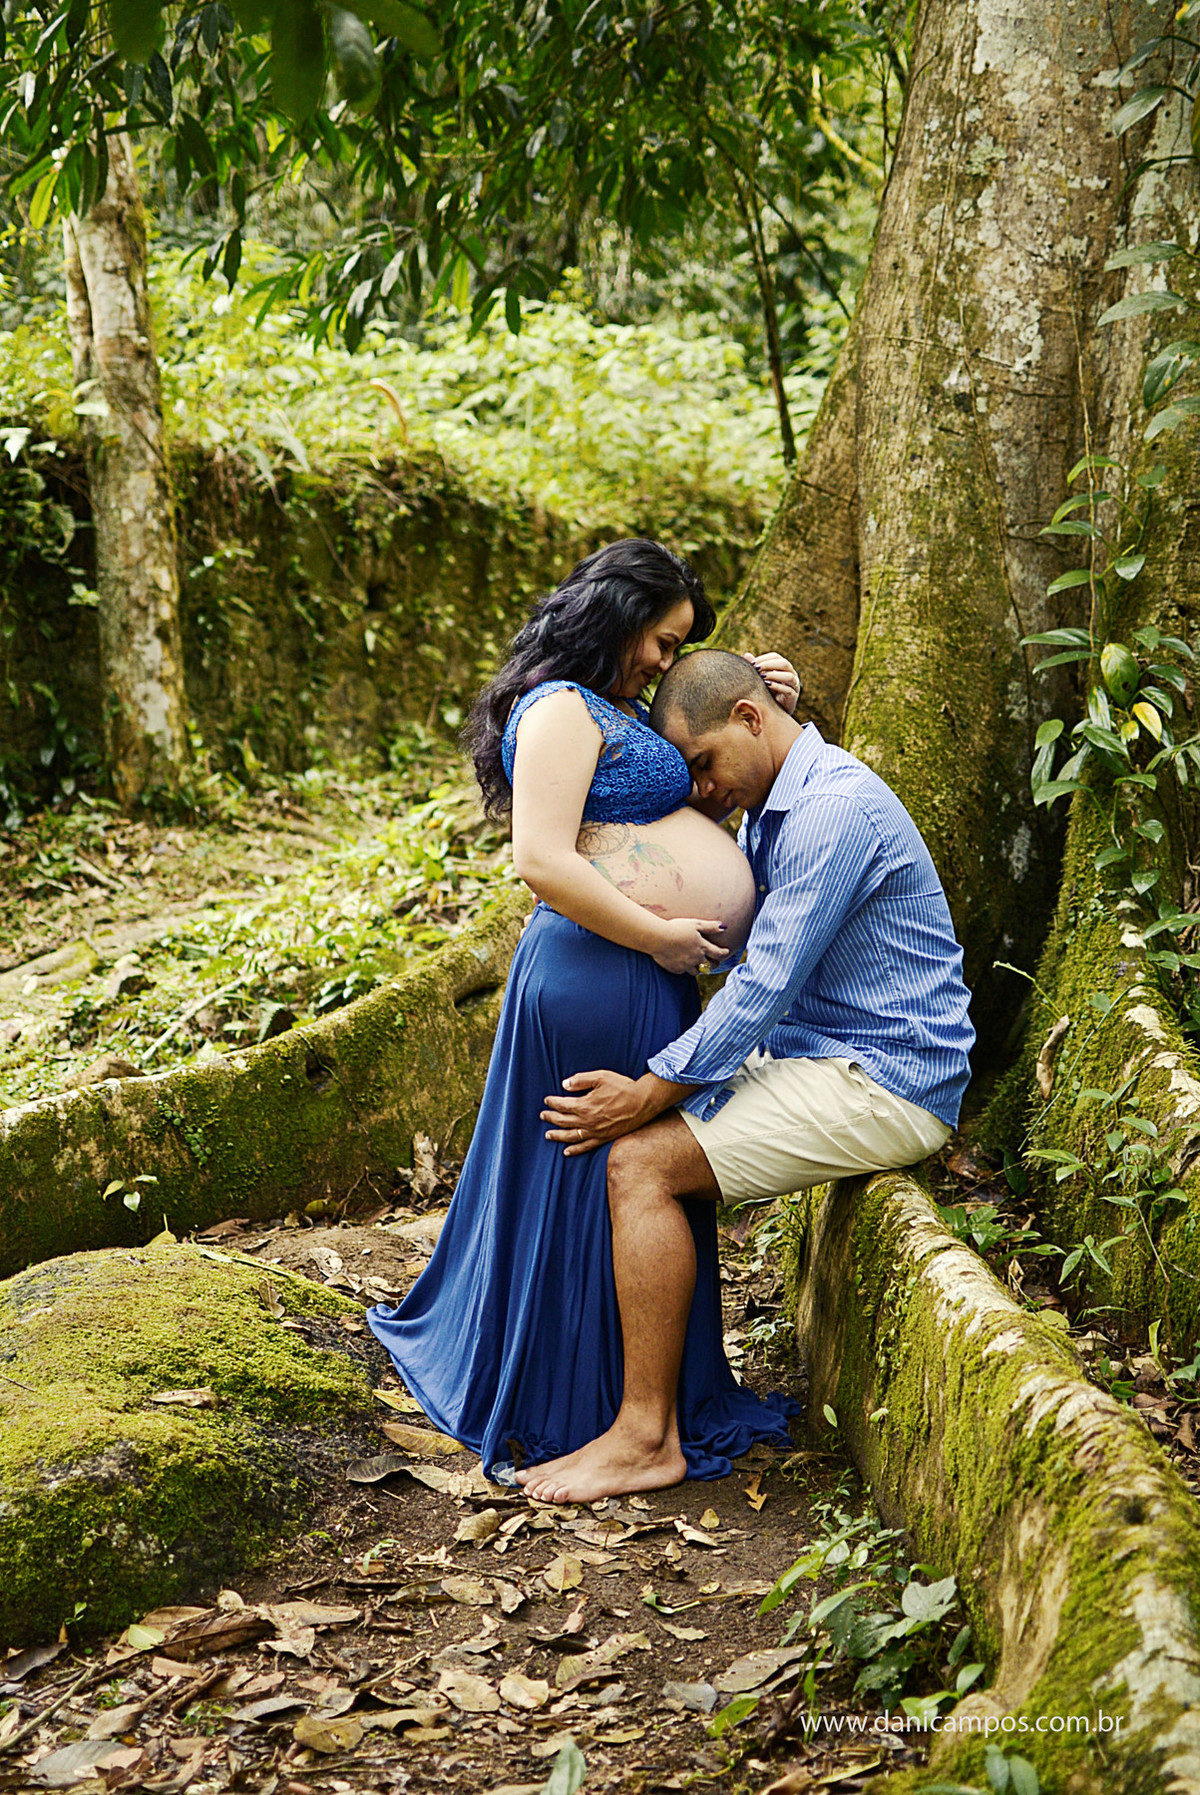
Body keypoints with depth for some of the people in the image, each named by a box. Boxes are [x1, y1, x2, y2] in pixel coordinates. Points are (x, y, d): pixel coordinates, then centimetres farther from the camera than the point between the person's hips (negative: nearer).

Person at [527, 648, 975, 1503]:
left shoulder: (834, 809, -19)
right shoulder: (772, 808, 14)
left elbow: (763, 987, -22)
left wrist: (651, 1092, -17)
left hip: (883, 1084, -10)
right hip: (814, 1054, 10)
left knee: (642, 1160, -19)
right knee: (640, 1127, 10)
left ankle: (647, 1437, -15)